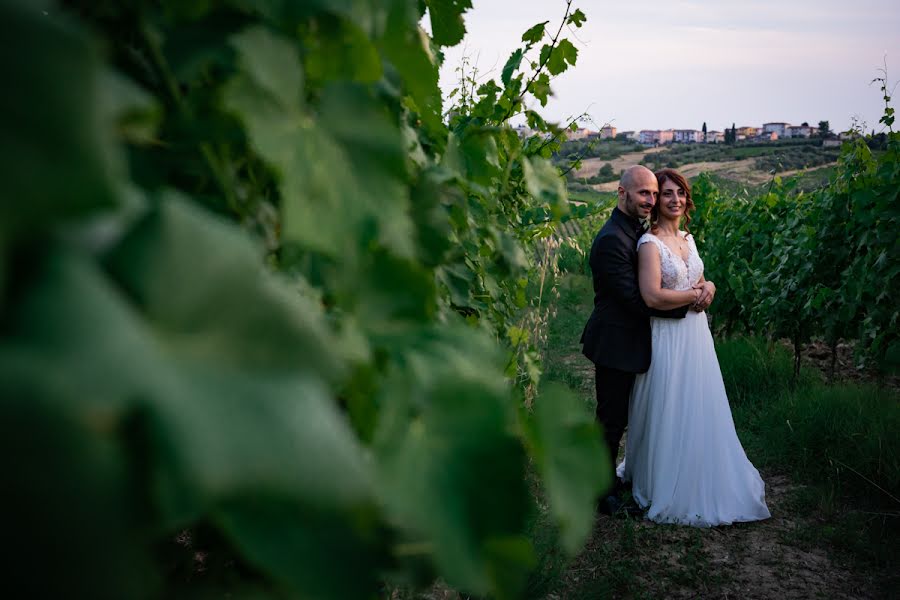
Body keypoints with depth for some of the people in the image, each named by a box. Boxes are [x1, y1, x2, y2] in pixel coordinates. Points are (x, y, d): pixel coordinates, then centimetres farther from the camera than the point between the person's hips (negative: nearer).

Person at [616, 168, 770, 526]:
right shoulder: (650, 242, -13)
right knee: (670, 414, 3)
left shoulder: (687, 238, 11)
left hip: (697, 334, 7)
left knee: (702, 412, 13)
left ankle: (702, 485, 30)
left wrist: (707, 287, -1)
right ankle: (668, 490, 20)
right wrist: (696, 293, -10)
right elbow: (652, 296, -23)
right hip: (668, 339, -7)